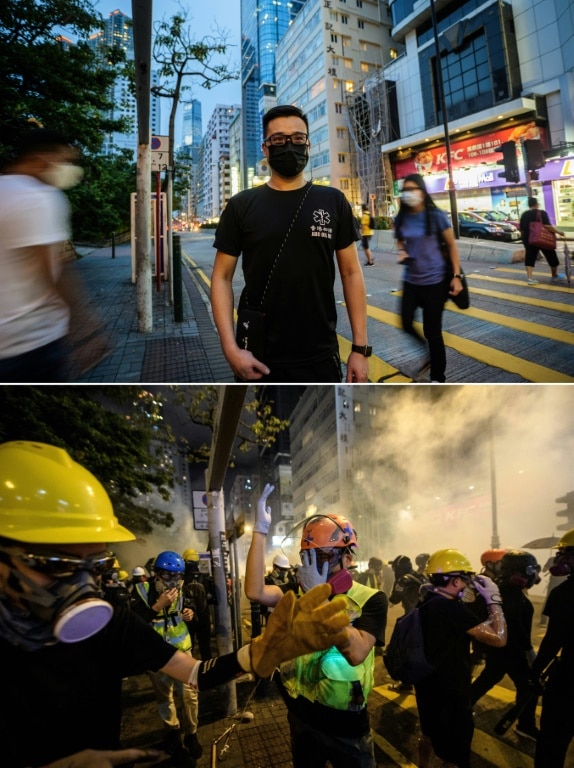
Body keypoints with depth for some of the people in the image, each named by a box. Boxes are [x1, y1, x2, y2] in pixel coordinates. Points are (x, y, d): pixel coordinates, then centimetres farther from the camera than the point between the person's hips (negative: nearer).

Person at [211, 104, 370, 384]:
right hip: (258, 360, -1)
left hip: (321, 358, 1)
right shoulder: (241, 206, 1)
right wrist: (230, 348, -12)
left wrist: (360, 347, -3)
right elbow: (222, 277, 0)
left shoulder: (333, 202, 4)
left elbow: (351, 273, 3)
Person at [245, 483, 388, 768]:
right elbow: (255, 592, -23)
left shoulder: (370, 599, -14)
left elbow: (356, 652, -31)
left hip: (346, 722, -3)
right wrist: (260, 531, -27)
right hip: (301, 715, 4)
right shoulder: (300, 592, -5)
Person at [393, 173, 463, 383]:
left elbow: (451, 245, -4)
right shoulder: (401, 219, 1)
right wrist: (402, 252, -6)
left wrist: (456, 275, -10)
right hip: (411, 280, 5)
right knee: (406, 322, 7)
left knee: (432, 330, 0)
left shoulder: (436, 216, -10)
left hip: (435, 280, -4)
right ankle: (429, 353, 37)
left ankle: (438, 378, 17)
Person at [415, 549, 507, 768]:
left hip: (427, 685, 9)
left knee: (430, 734, 29)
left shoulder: (426, 604, 1)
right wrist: (494, 600, -15)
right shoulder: (451, 607, -27)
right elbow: (498, 638, -26)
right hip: (449, 692, -9)